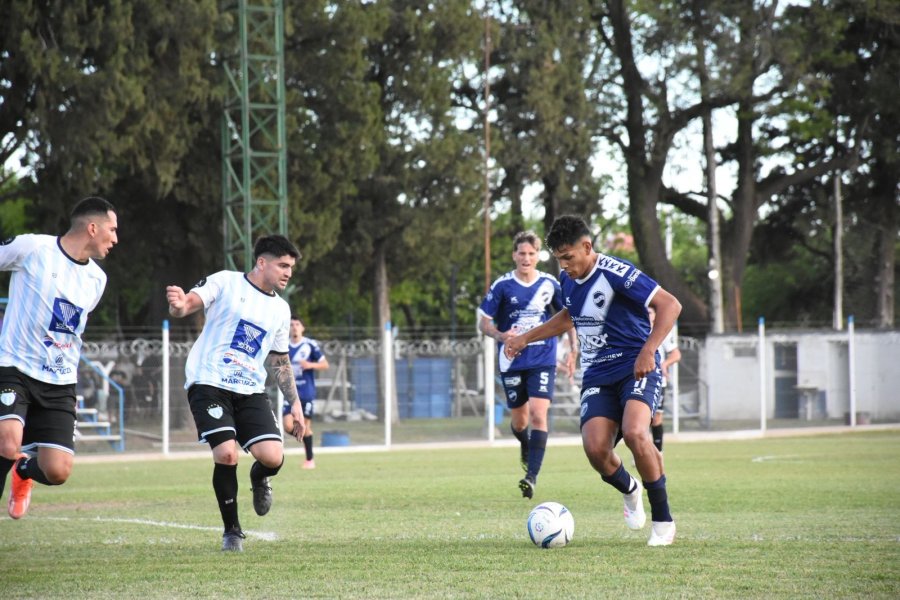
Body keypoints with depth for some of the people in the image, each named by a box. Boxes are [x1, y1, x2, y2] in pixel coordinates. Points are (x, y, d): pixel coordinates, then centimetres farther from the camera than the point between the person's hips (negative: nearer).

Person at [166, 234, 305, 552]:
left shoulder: (281, 309, 16)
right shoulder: (225, 282, 1)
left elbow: (279, 360, 25)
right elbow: (189, 303, -11)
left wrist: (295, 404, 21)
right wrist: (179, 305, -36)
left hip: (250, 391, 4)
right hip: (209, 383, -4)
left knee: (273, 457, -15)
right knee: (226, 455, -20)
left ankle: (259, 478, 24)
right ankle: (232, 531, 0)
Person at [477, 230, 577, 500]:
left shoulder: (549, 284, 0)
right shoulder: (502, 285, -4)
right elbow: (484, 322, -1)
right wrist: (501, 336, -21)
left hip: (543, 359, -1)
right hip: (512, 362, 1)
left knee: (538, 414, -17)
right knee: (519, 419, 10)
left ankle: (531, 476, -18)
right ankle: (525, 446, 46)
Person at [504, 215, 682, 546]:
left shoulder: (615, 273, -16)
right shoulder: (567, 279, 7)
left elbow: (670, 305, -20)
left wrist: (648, 351, -29)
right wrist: (526, 337, 26)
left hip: (635, 369, -6)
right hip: (597, 376, 6)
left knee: (634, 432, -31)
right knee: (595, 448, -17)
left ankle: (663, 519, -15)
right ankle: (629, 490, 19)